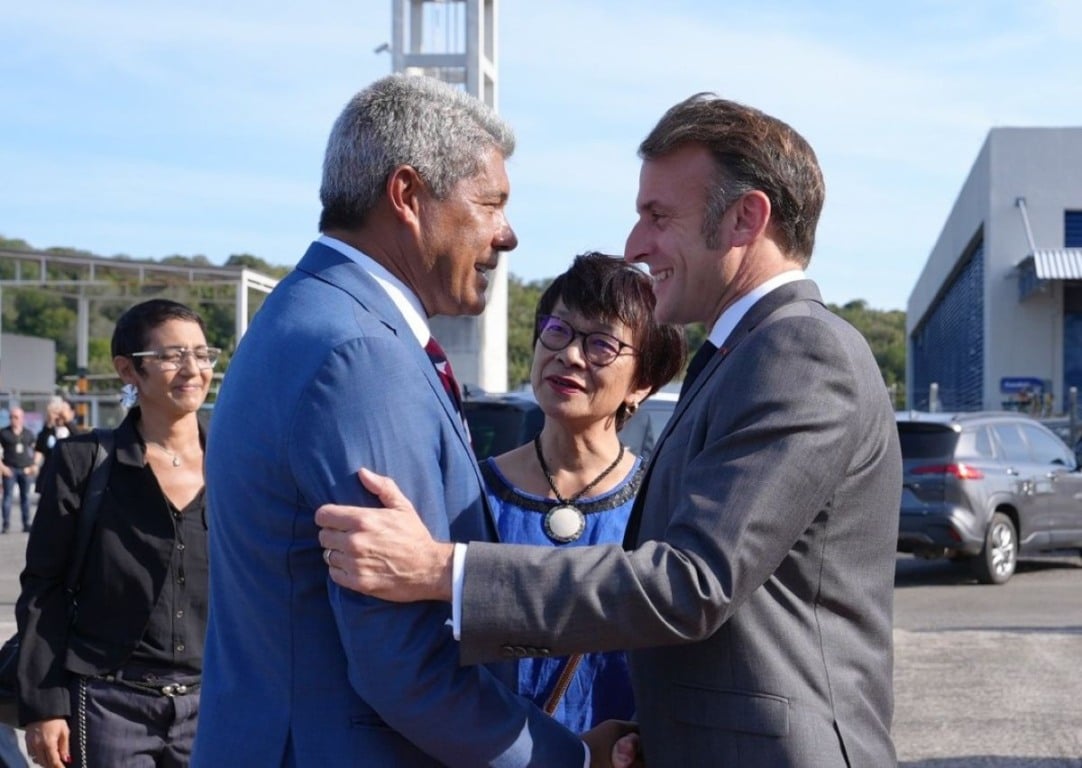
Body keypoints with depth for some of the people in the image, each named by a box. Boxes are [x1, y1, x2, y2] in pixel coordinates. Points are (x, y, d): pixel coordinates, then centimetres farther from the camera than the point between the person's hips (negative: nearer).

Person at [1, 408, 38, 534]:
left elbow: (36, 451, 17)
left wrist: (35, 465, 3)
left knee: (25, 497, 6)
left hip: (26, 470, 3)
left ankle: (26, 524, 12)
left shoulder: (29, 434, 10)